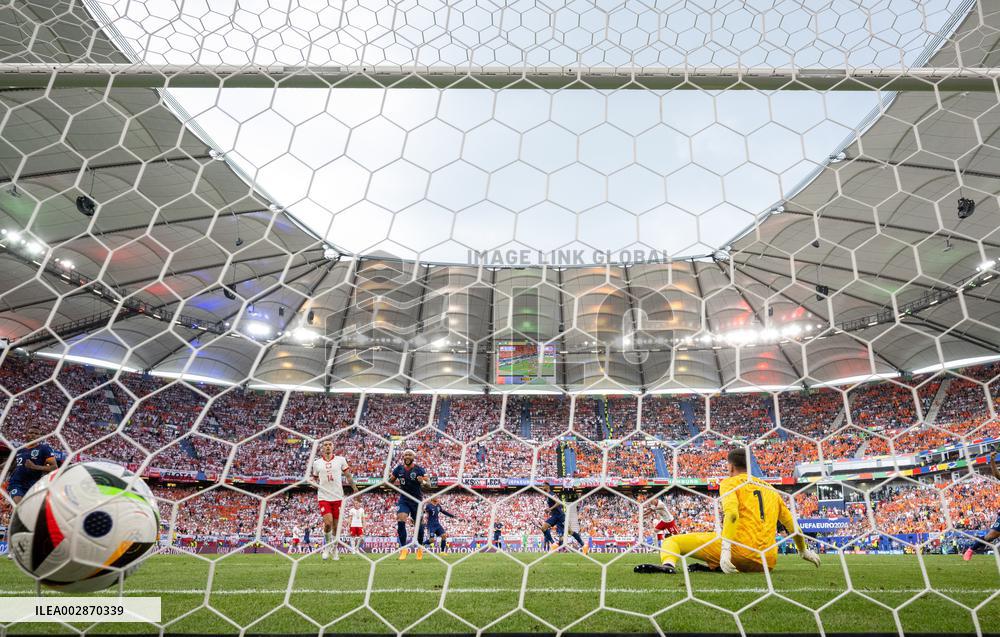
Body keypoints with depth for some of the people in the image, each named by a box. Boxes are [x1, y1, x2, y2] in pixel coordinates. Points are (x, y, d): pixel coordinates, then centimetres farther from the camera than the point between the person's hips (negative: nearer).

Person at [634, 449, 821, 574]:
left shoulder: (730, 482, 7)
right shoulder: (770, 489, 24)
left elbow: (732, 514, -13)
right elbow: (791, 523, 31)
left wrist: (725, 551, -21)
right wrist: (804, 550, 49)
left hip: (740, 550, -6)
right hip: (767, 561, 6)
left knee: (672, 541, -2)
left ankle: (668, 564, -35)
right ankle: (714, 566, 7)